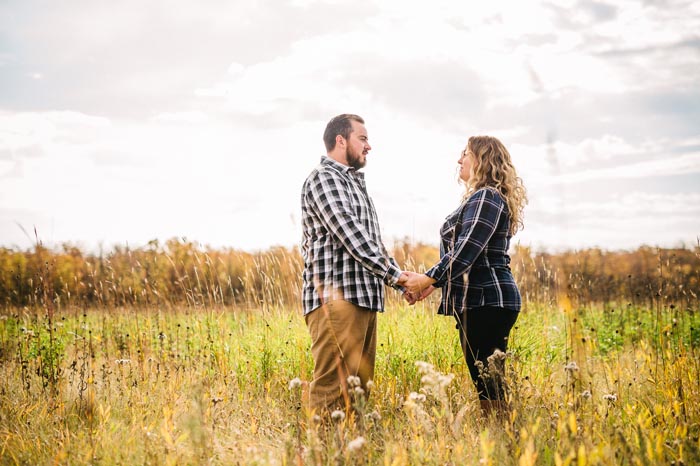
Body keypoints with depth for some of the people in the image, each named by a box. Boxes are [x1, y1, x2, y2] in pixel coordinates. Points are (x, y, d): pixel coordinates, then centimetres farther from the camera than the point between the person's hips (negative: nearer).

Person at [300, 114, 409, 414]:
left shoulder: (355, 184, 25)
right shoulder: (323, 178, -5)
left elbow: (372, 241, 24)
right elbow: (350, 235, -15)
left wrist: (402, 280, 12)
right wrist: (394, 275, -12)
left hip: (364, 298, 10)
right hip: (336, 297, -10)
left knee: (361, 386, 8)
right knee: (333, 388, -12)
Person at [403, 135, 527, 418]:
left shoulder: (486, 197, -11)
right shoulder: (479, 198, 21)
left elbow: (467, 249, -19)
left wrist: (429, 278, -15)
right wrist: (434, 283, 17)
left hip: (486, 302, -10)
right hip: (478, 301, 10)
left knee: (489, 383, -9)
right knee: (484, 382, 10)